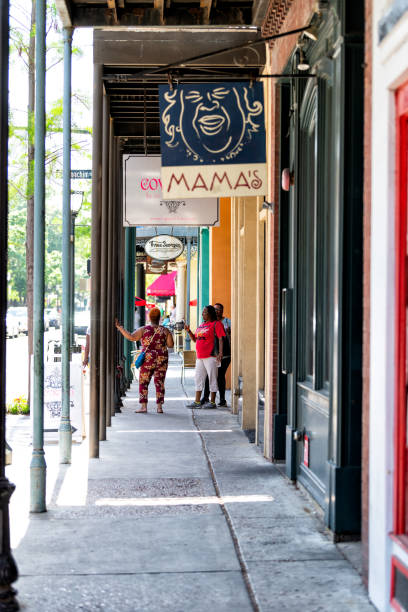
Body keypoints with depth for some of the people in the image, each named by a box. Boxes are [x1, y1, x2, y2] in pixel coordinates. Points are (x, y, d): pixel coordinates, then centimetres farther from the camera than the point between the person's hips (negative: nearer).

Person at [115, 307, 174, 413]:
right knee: (160, 383, 7)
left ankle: (143, 406, -2)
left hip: (148, 360, -2)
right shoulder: (165, 330, 1)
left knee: (143, 383, 5)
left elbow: (131, 337, -12)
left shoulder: (144, 329, -4)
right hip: (162, 360, 2)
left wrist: (120, 327, -7)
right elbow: (171, 345, 1)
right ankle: (159, 407, 4)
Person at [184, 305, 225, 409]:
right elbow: (195, 339, 23)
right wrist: (189, 331, 8)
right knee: (198, 379, 10)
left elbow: (220, 339, -11)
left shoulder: (216, 324, -5)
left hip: (210, 357, -8)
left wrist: (220, 353, -20)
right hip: (200, 357, 8)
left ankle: (212, 402, 3)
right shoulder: (201, 325, 18)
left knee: (212, 379, -2)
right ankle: (197, 401, 15)